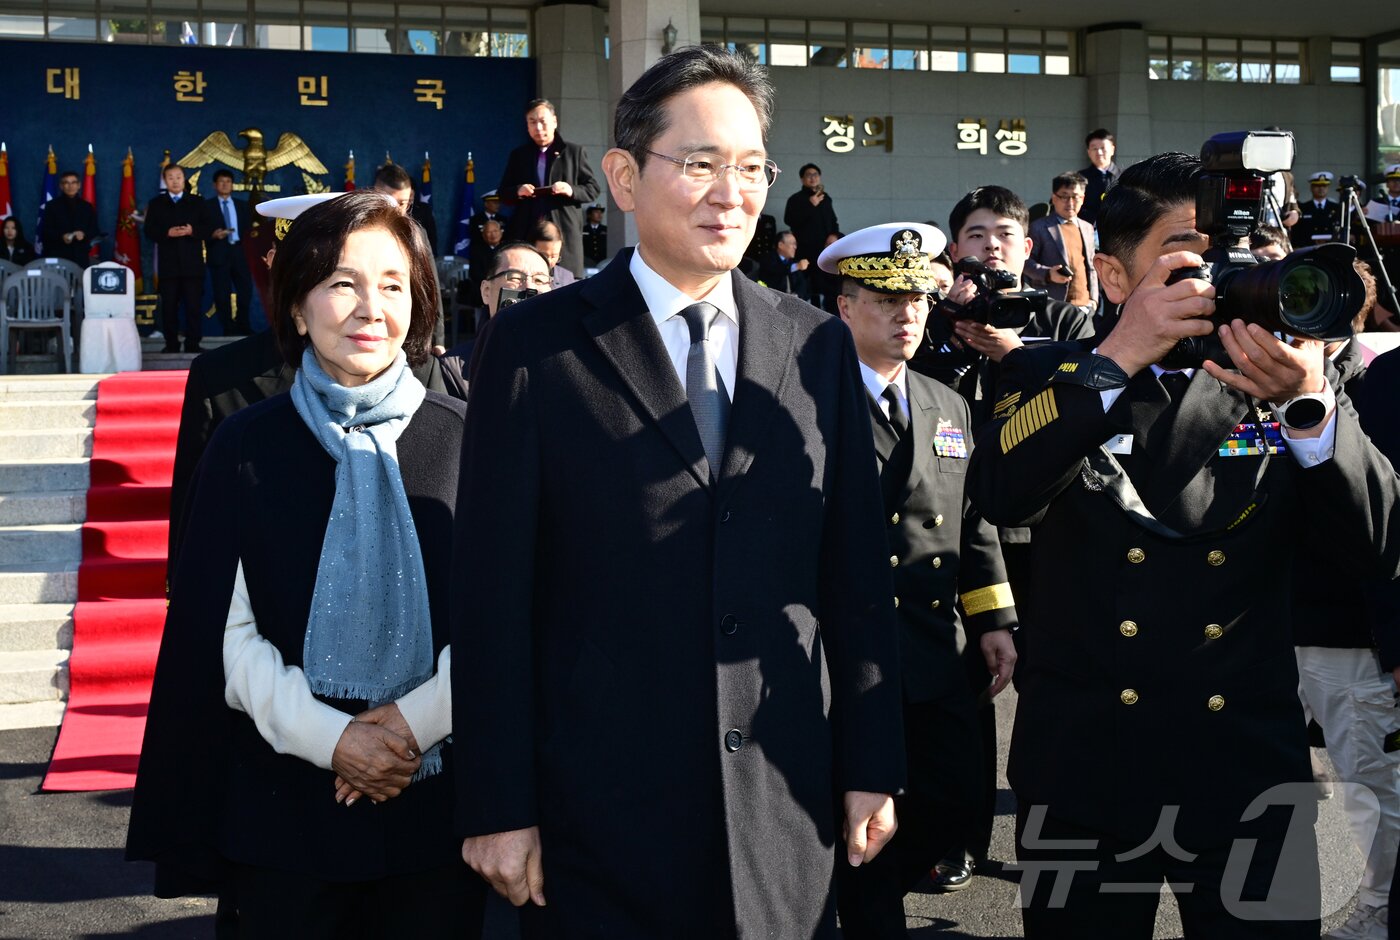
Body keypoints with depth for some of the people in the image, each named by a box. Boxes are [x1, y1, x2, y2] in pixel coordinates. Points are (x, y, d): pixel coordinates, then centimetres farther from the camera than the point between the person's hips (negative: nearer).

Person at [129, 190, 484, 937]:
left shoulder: (462, 441, 0)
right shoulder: (247, 447, 1)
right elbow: (227, 634, -1)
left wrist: (417, 721, -14)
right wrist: (328, 737, -12)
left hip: (438, 797, 0)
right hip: (286, 805, 0)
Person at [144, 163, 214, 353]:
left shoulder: (197, 203, 12)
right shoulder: (156, 204, 12)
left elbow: (211, 227, 5)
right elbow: (149, 231, 3)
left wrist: (192, 231, -12)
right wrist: (167, 233, -13)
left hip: (192, 264, 0)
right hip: (167, 264, 0)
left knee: (193, 305, -4)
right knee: (169, 305, 1)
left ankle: (193, 343, -1)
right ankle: (171, 343, 6)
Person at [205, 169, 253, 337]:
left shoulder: (242, 205, 16)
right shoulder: (207, 206, 4)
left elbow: (249, 227, 14)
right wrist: (213, 235, -21)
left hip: (239, 252, 3)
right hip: (219, 253, -3)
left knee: (245, 291, 2)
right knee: (222, 294, -1)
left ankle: (243, 326, 16)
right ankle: (229, 329, 6)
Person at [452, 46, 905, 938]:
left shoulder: (818, 346, 5)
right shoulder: (538, 346, -5)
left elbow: (857, 572, 7)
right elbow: (494, 591, -6)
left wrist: (873, 766, 6)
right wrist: (499, 806, -7)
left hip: (785, 808, 3)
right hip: (600, 813, -3)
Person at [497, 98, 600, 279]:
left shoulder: (574, 152, 11)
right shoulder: (518, 155, 17)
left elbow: (593, 189, 8)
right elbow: (503, 193, 18)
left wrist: (571, 190, -12)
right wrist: (518, 191, -5)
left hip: (565, 231, -2)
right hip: (526, 233, 2)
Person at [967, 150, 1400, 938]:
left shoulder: (1274, 389, 5)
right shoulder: (1052, 379, 3)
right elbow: (1001, 494, -18)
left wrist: (1309, 405, -23)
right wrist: (1121, 356, -23)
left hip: (1250, 767, 1)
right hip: (1084, 771, -1)